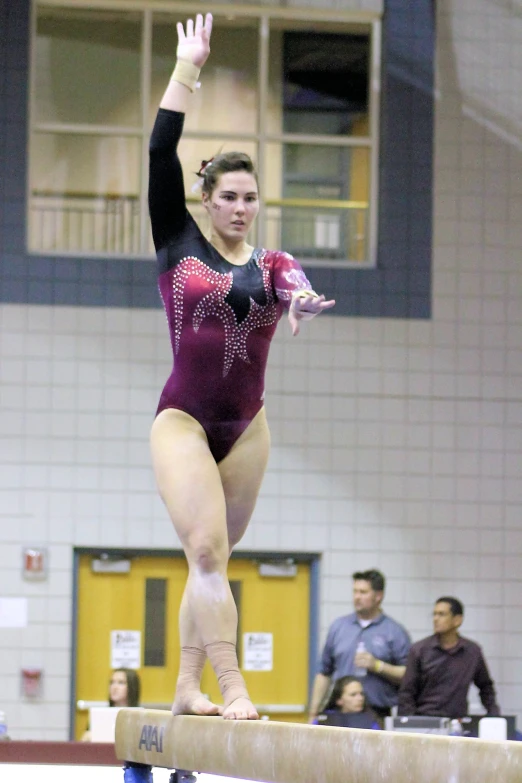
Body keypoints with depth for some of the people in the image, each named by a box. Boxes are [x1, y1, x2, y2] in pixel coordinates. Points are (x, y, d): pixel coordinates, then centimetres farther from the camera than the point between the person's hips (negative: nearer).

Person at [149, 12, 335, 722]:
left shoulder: (272, 264, 6)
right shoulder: (179, 243, 2)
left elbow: (295, 289, -19)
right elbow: (162, 151, -5)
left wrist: (301, 301, -44)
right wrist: (187, 67, -4)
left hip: (246, 425, 3)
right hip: (184, 418, -3)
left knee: (212, 557, 8)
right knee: (207, 550, -15)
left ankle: (188, 687, 15)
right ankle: (232, 689, -21)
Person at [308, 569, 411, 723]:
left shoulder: (395, 632, 4)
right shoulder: (338, 626, 14)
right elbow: (324, 674, 17)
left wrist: (377, 666, -11)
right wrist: (313, 713, 13)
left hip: (379, 716, -3)